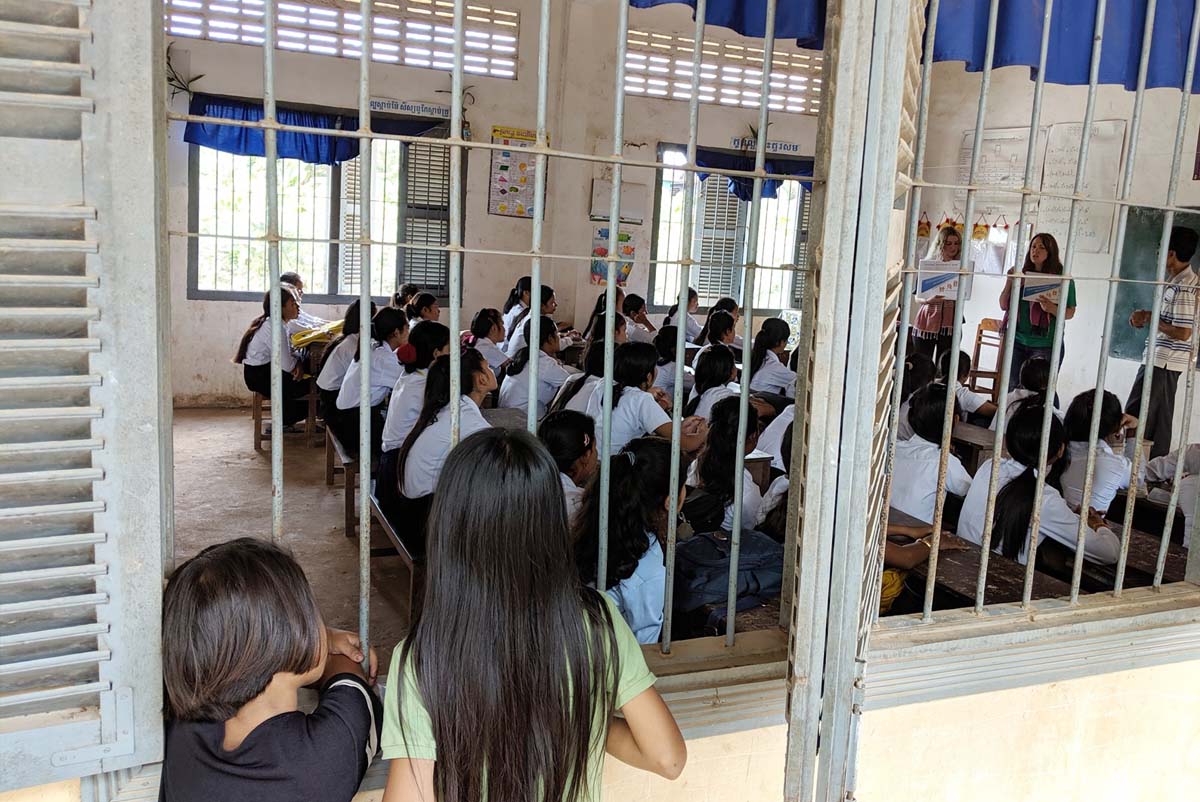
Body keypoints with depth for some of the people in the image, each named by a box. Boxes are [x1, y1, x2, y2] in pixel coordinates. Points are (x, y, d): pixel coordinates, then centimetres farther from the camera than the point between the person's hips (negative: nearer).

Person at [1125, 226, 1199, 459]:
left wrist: (1150, 319, -13)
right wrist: (1147, 315, 6)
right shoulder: (1177, 280, 10)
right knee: (1160, 416, 14)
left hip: (1162, 360, -10)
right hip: (1166, 360, 10)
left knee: (1135, 414, -6)